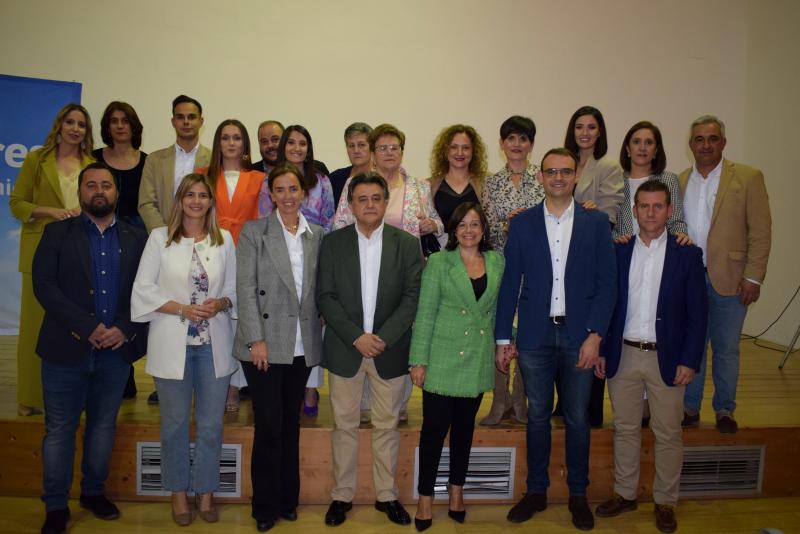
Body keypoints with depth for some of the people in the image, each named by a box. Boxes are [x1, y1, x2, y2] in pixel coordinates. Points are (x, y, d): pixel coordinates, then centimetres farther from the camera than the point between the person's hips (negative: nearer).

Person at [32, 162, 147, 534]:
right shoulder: (57, 233, 3)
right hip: (67, 349, -2)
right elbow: (43, 285, -8)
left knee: (103, 425, 14)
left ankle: (93, 492, 31)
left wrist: (125, 329, -12)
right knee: (59, 430, 5)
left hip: (116, 350, 2)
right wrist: (88, 327, -16)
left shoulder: (136, 238, 7)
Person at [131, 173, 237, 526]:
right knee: (175, 424, 9)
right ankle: (178, 492, 27)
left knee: (211, 424, 8)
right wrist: (182, 309, -14)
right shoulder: (160, 237, 0)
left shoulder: (225, 239, 5)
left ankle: (205, 492, 25)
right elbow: (143, 289, -3)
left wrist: (221, 303, -12)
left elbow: (235, 289, 9)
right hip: (172, 345, -1)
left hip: (213, 345, 2)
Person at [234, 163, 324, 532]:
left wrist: (317, 336, 3)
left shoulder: (317, 236, 8)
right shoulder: (253, 232, -1)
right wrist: (256, 339, -12)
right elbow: (246, 288, -6)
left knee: (291, 423, 13)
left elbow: (319, 290, 9)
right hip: (265, 345, -3)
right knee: (268, 426, 1)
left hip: (303, 347, 3)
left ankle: (288, 499, 27)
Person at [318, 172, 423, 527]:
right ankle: (342, 495, 24)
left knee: (387, 425, 10)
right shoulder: (332, 242, 1)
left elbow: (413, 297, -4)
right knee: (344, 425, 9)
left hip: (390, 349, 0)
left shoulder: (407, 244, 1)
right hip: (344, 349, 0)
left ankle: (387, 495, 25)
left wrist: (383, 337, -14)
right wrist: (357, 337, -14)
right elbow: (326, 297, -4)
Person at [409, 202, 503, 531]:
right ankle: (425, 497, 14)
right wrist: (419, 360, -10)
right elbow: (424, 314, -7)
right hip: (444, 359, -3)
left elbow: (497, 308, 13)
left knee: (464, 427, 14)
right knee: (435, 428, 1)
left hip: (478, 360, 3)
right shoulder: (438, 262, -4)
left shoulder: (497, 262, 6)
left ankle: (456, 491, 29)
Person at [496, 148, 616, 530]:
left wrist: (595, 335, -9)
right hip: (535, 335, 0)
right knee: (538, 416, 10)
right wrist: (503, 338, 0)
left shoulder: (596, 223, 2)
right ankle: (536, 491, 26)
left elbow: (606, 283, 0)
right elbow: (509, 284, 3)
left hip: (579, 335, 0)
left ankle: (578, 494, 28)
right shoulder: (522, 224, 3)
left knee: (577, 418, 10)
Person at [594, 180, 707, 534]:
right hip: (623, 355, 2)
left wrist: (689, 361, -9)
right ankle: (625, 494, 28)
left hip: (667, 358, -2)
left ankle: (665, 502, 25)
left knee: (668, 434, 8)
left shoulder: (687, 254, -3)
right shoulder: (619, 251, 3)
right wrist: (602, 350, 2)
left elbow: (698, 314, -3)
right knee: (625, 429, 13)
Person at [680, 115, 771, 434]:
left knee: (726, 348, 9)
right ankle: (690, 409, 23)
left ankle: (725, 411, 24)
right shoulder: (679, 182, 8)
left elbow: (761, 231, -4)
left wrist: (753, 277, -9)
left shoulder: (748, 178, -1)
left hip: (729, 280, -2)